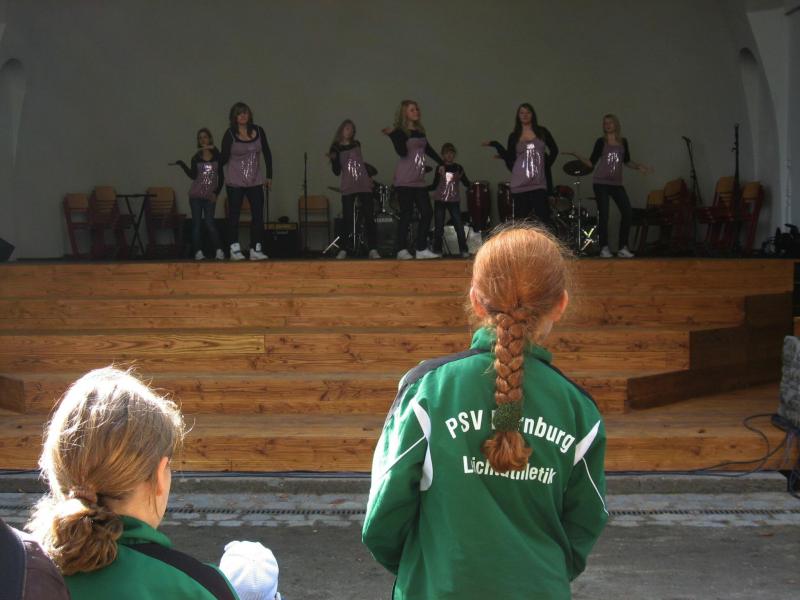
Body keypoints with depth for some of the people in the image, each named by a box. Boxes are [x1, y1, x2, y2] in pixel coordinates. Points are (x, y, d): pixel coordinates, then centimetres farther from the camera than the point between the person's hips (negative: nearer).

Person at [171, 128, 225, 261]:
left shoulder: (216, 155, 3)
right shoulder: (196, 157, 5)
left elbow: (220, 176, 4)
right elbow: (193, 175, -7)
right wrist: (181, 164, -15)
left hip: (210, 196, -1)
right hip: (196, 195, 2)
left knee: (209, 223, -10)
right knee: (196, 223, -2)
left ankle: (219, 250, -7)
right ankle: (198, 251, -2)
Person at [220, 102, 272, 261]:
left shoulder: (258, 131, 3)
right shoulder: (230, 134, -6)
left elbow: (267, 154, 10)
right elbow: (223, 158, -2)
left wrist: (269, 176, 10)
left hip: (255, 181, 3)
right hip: (235, 181, -3)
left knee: (258, 215, -1)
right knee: (234, 215, 1)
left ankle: (256, 249, 5)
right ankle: (235, 250, 6)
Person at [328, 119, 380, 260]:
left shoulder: (357, 144, 15)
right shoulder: (336, 148, 4)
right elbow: (337, 171, 0)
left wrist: (369, 175, 14)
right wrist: (333, 160, -17)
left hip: (364, 185, 3)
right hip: (348, 188, -3)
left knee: (369, 216, -4)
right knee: (348, 218, -8)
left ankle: (373, 249, -5)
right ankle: (345, 249, -1)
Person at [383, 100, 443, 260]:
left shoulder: (420, 131, 16)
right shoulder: (400, 132, -5)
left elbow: (427, 149, 28)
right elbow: (402, 152, -18)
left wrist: (441, 163, 32)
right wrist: (392, 135, -26)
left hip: (419, 180, 7)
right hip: (405, 180, -7)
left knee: (426, 213, 1)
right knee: (406, 215, -6)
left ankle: (421, 249, 7)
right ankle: (402, 250, 0)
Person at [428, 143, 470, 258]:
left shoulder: (458, 168, 5)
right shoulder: (440, 168, 5)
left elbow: (466, 183, 3)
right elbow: (434, 185, 10)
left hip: (454, 200, -1)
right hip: (439, 200, 1)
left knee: (459, 225, -7)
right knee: (438, 227, 3)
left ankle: (464, 250, -2)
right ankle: (437, 250, 12)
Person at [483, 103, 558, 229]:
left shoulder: (542, 132, 9)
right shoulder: (514, 136, 11)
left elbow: (554, 150, 17)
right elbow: (510, 159, 6)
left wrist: (546, 165, 7)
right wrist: (496, 145, 0)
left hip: (538, 182, -1)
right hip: (519, 183, 1)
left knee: (543, 218, -10)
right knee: (521, 220, 1)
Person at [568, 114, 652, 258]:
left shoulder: (623, 142, 10)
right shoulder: (601, 142, 1)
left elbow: (627, 161, 19)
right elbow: (591, 163, 1)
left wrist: (639, 167, 4)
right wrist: (576, 155, -11)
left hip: (617, 183, 3)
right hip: (600, 182, -3)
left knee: (628, 213, -5)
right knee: (603, 214, -6)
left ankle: (623, 248, 3)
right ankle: (604, 248, 0)